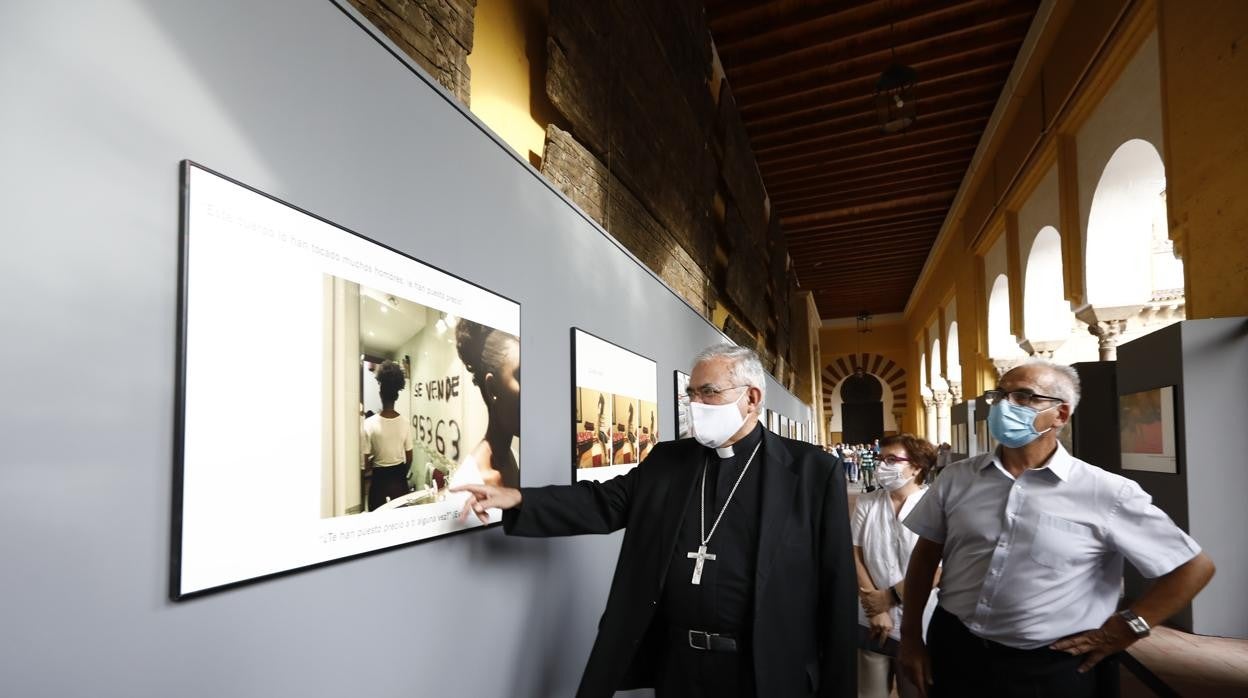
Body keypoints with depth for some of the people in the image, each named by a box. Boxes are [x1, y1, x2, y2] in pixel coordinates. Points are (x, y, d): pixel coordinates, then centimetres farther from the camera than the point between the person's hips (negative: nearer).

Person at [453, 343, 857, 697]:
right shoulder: (667, 461, 4)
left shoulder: (813, 472, -7)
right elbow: (605, 502, 1)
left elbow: (837, 594, -6)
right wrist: (517, 499, -12)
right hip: (675, 663, 4)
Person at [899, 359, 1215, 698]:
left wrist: (1124, 629, -4)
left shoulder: (1107, 493, -10)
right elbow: (925, 555, 6)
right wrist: (910, 636, 5)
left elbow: (1195, 566, -1)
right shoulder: (957, 477, -2)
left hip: (1051, 670, -2)